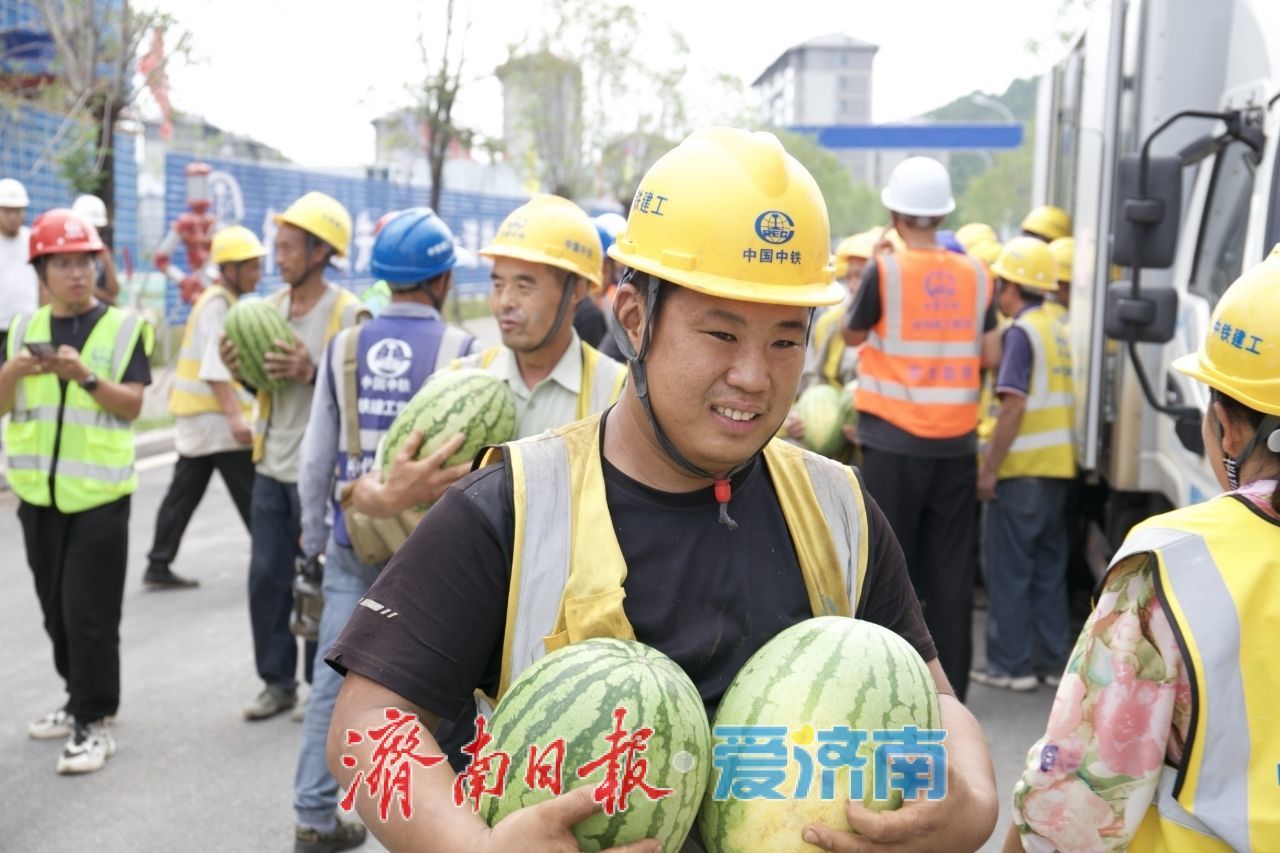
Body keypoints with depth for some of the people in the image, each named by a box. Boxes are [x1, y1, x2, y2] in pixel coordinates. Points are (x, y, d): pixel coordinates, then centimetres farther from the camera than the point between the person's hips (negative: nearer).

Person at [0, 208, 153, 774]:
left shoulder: (123, 327, -4)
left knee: (89, 612, -5)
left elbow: (132, 406, -11)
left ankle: (95, 723, 3)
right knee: (56, 608, 15)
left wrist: (85, 375, -26)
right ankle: (82, 699, 31)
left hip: (98, 491, -5)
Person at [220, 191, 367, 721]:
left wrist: (312, 373, -28)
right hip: (272, 465, 6)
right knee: (267, 576, 10)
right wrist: (240, 369, -3)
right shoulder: (271, 307, 7)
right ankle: (277, 682, 24)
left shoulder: (348, 314, -12)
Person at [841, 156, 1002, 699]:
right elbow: (991, 356, 5)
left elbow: (853, 335, 4)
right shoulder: (975, 274, 2)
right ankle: (950, 685, 17)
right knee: (951, 567, 10)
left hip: (895, 440, -3)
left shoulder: (884, 271, -10)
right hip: (956, 442, 4)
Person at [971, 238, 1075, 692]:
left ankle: (1011, 664, 4)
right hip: (1058, 465, 8)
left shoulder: (1020, 331, -12)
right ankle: (1056, 659, 20)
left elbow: (1014, 405, -19)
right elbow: (1058, 400, 15)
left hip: (1023, 468, -8)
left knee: (1008, 566, 0)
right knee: (1049, 565, 14)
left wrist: (988, 468, -16)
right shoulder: (1058, 331, 13)